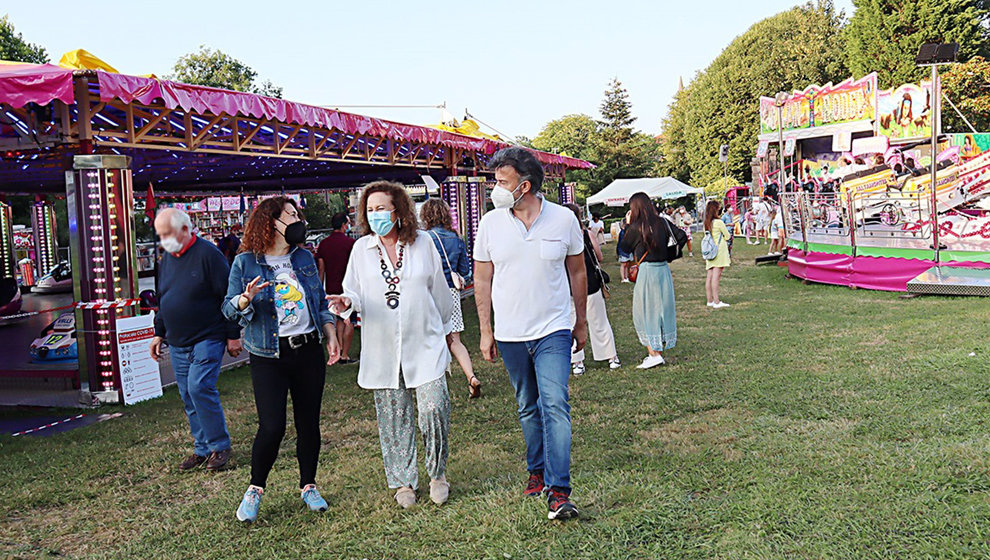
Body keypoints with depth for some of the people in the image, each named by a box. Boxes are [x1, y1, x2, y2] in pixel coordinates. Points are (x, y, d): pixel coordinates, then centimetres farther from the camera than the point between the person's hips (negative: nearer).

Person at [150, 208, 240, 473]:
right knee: (188, 396, 8)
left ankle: (220, 447, -2)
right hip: (177, 343, 8)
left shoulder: (207, 254, -12)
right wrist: (159, 332, 21)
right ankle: (202, 449, 19)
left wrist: (233, 335, -11)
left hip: (208, 339, -7)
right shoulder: (167, 258, 12)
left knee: (199, 388, -16)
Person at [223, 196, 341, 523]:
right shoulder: (245, 263, -2)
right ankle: (255, 489, 14)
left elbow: (320, 302, 18)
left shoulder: (304, 258, 10)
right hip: (269, 358, -4)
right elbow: (229, 309, -1)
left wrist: (330, 335, 7)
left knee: (309, 423, 8)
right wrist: (246, 298, -22)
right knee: (272, 427, -9)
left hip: (309, 352, 4)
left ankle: (308, 486, 25)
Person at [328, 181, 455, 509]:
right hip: (382, 349, 2)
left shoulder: (423, 243, 2)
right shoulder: (362, 249, 4)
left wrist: (443, 330, 18)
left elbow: (440, 291, 11)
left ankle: (438, 474, 13)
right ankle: (403, 481, 24)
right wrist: (347, 303, -16)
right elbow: (354, 292, 8)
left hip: (425, 344, -1)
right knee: (393, 417, 7)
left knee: (433, 408, -10)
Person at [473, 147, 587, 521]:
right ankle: (537, 469, 34)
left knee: (555, 405, -11)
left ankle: (558, 490, -8)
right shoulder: (491, 223, -3)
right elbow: (482, 280, 5)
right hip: (509, 335, 2)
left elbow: (577, 273, 7)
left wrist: (581, 322, 10)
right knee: (528, 407, 15)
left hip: (553, 330, -2)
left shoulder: (563, 219, -5)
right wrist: (485, 331, 3)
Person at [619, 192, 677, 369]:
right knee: (662, 309, 13)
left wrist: (628, 225, 5)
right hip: (664, 269, 6)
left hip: (647, 271, -6)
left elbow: (624, 248, 2)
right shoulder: (661, 222, 4)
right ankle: (659, 351, 20)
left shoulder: (636, 227, -10)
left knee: (644, 313, 2)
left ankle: (654, 354, -3)